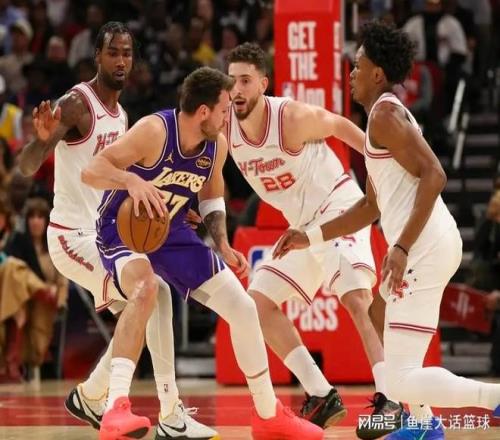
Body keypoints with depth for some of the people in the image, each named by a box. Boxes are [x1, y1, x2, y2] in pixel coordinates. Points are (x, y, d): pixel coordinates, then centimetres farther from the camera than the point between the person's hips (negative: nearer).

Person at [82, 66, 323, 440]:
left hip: (174, 234, 7)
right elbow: (91, 171, -31)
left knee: (244, 309, 3)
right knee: (145, 288, -41)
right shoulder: (155, 131, -26)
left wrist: (223, 246, -2)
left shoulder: (217, 145, -5)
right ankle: (115, 409, -42)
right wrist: (132, 180, -50)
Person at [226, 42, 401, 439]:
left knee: (358, 300, -26)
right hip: (304, 228, 8)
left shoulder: (293, 117, -23)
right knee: (258, 301, 5)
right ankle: (322, 397, 8)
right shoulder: (224, 128, -8)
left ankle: (390, 400, -34)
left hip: (340, 212, -8)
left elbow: (339, 125, -6)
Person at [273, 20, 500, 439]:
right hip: (435, 243, 10)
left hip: (425, 248, -10)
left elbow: (434, 175, -20)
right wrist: (311, 236, 30)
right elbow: (371, 207, 30)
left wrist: (402, 247, -25)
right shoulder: (387, 115, 23)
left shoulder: (385, 112, -8)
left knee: (399, 380, -12)